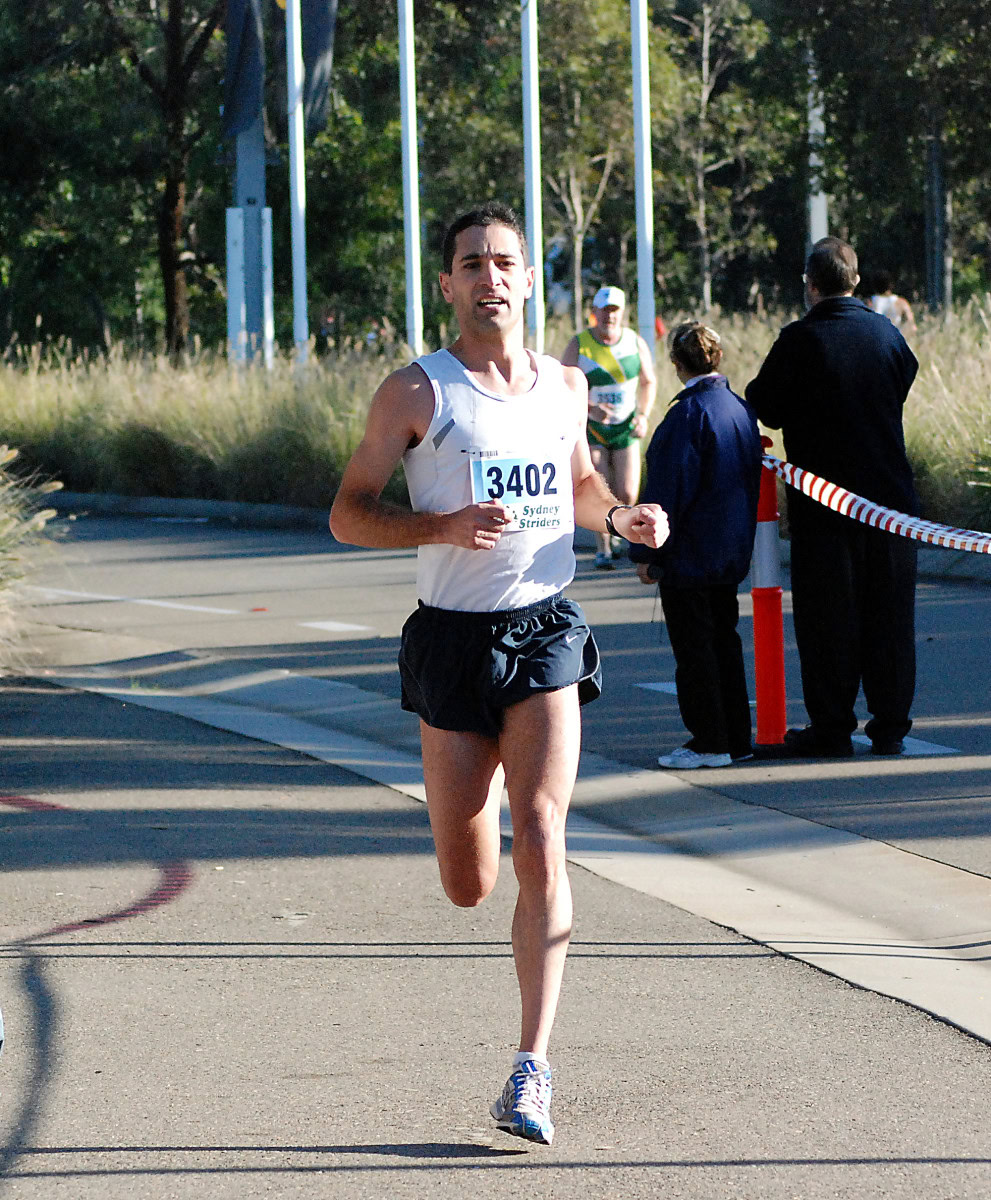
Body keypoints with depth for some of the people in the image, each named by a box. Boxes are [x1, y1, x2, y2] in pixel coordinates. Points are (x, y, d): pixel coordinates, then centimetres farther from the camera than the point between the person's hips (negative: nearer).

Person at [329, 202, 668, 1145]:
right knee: (467, 886, 5)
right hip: (453, 639, -1)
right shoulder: (417, 392, -3)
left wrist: (620, 515, 5)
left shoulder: (565, 386, 9)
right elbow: (348, 515, -1)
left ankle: (532, 1069, -13)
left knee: (539, 847, -15)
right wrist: (443, 526, -18)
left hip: (545, 635, 1)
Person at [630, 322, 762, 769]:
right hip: (730, 552, 8)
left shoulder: (687, 413, -19)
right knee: (723, 640, 15)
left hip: (689, 555, -8)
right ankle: (735, 739, 19)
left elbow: (668, 491, -18)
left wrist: (647, 552, -11)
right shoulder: (741, 408, 6)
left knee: (693, 647, 0)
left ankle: (709, 742, 2)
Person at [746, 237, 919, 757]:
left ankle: (831, 728, 4)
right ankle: (890, 726, 11)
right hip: (890, 495, 4)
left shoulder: (800, 340, -12)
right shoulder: (887, 334, 2)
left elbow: (764, 408, -6)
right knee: (888, 612, 9)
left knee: (828, 616, 3)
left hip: (824, 502, -4)